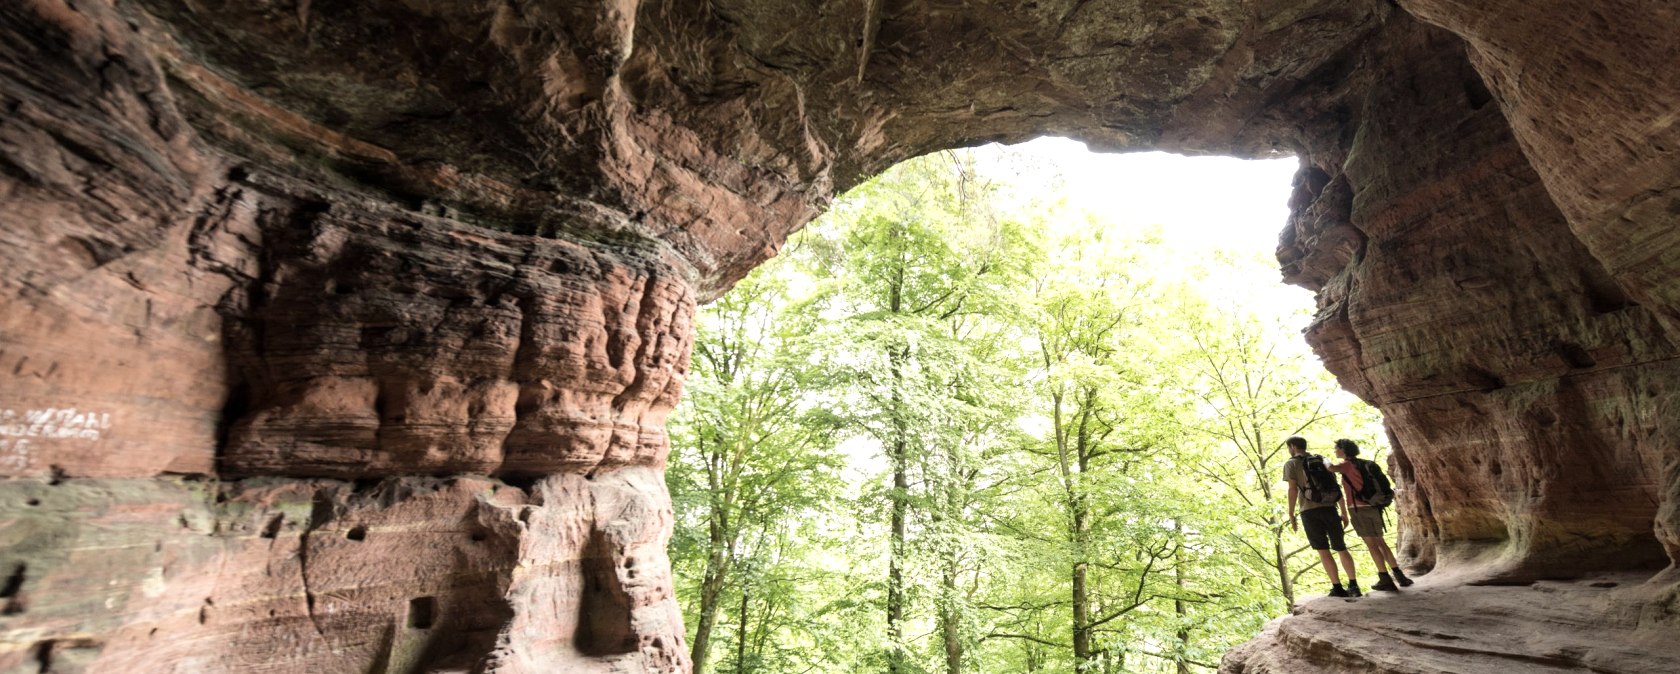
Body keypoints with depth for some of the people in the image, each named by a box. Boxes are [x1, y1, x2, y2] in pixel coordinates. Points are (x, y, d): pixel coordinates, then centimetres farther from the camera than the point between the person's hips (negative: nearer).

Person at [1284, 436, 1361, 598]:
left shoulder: (1291, 463, 2)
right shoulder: (1322, 460, 17)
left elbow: (1293, 490, -8)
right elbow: (1337, 487, 14)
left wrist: (1291, 516, -5)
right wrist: (1344, 513, 18)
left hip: (1310, 511, -5)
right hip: (1330, 509, 5)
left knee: (1323, 551, 1)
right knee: (1341, 548, 14)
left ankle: (1337, 587, -1)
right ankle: (1353, 585, 8)